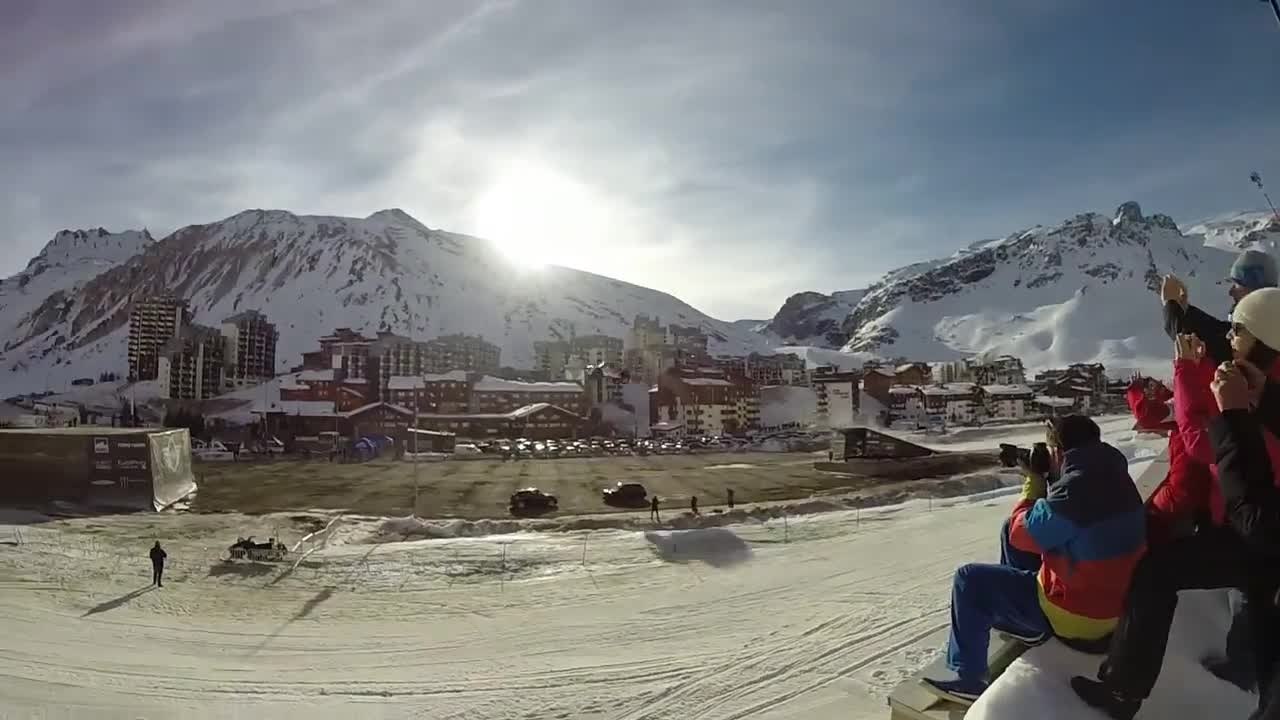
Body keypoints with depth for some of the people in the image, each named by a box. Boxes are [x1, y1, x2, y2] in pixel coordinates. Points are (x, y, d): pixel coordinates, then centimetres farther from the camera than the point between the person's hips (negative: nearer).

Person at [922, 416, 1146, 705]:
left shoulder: (1075, 491, -30)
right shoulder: (1114, 476, -1)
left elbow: (1022, 534, -16)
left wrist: (1033, 482, -6)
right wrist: (1043, 481, 5)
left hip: (1076, 615, -9)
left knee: (969, 580, -4)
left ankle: (969, 680, 2)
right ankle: (1024, 624, 28)